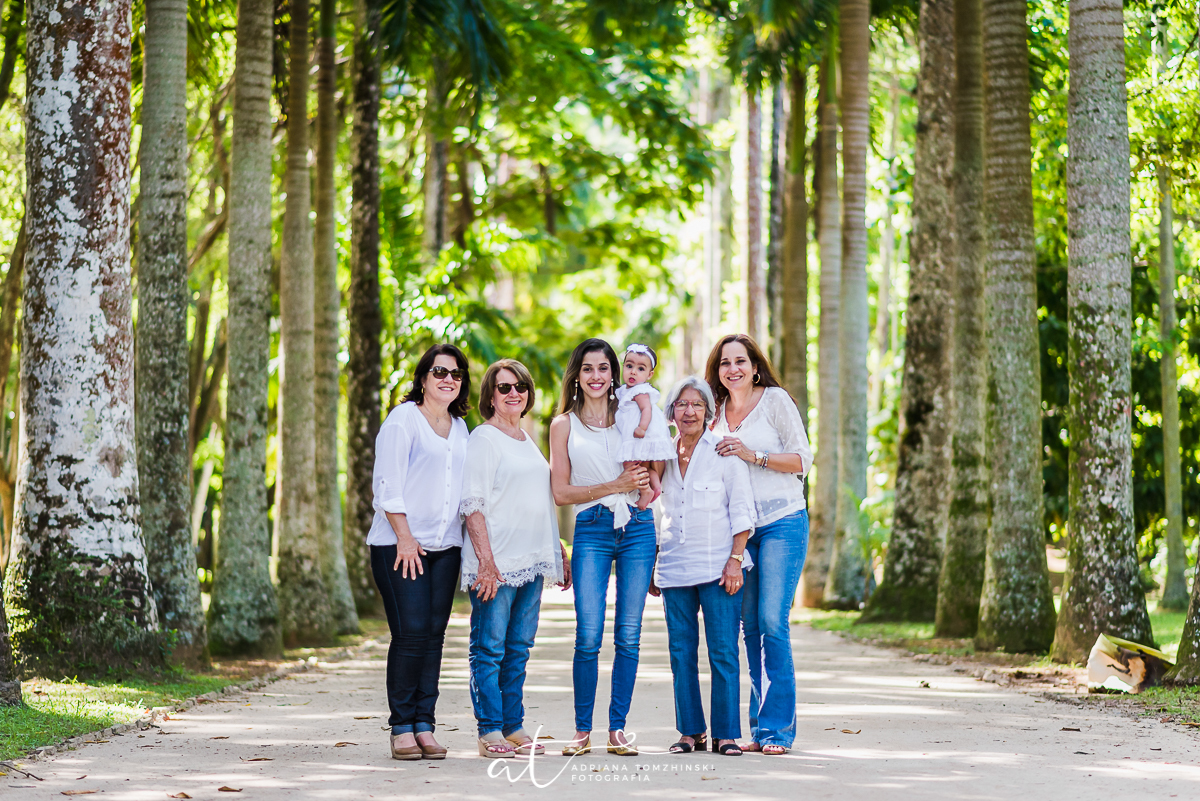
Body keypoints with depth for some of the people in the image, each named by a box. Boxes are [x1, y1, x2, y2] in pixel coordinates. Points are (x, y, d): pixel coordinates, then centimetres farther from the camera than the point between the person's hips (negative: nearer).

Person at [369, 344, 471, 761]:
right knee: (410, 633, -11)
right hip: (400, 544, -6)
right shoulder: (403, 419, -2)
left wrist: (472, 543, 10)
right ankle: (401, 728, -5)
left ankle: (424, 726, 5)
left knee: (434, 635, 2)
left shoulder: (460, 428, 17)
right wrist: (404, 537, -13)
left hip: (445, 546, 6)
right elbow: (388, 484, -7)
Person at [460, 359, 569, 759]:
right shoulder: (483, 439, -4)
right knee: (489, 647, -5)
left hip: (531, 561, 7)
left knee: (518, 648, 8)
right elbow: (472, 504, -11)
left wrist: (558, 553, 20)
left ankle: (513, 728, 12)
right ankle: (490, 733, -5)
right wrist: (486, 561, -19)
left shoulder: (528, 440, 19)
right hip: (496, 562, -7)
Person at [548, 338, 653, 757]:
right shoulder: (565, 425, 8)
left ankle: (617, 729, 6)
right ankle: (582, 730, 2)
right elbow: (560, 492, 2)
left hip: (637, 527, 2)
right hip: (591, 530, -2)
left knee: (629, 636, 0)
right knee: (588, 637, -9)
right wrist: (613, 486, -9)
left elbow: (650, 482, 11)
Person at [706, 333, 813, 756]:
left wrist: (755, 456, -18)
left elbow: (802, 459, -6)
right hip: (738, 527, 6)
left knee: (772, 622, -12)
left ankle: (777, 728, -9)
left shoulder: (776, 400, -3)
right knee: (750, 624, 4)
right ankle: (761, 727, 9)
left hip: (782, 523, -6)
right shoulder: (718, 411, 13)